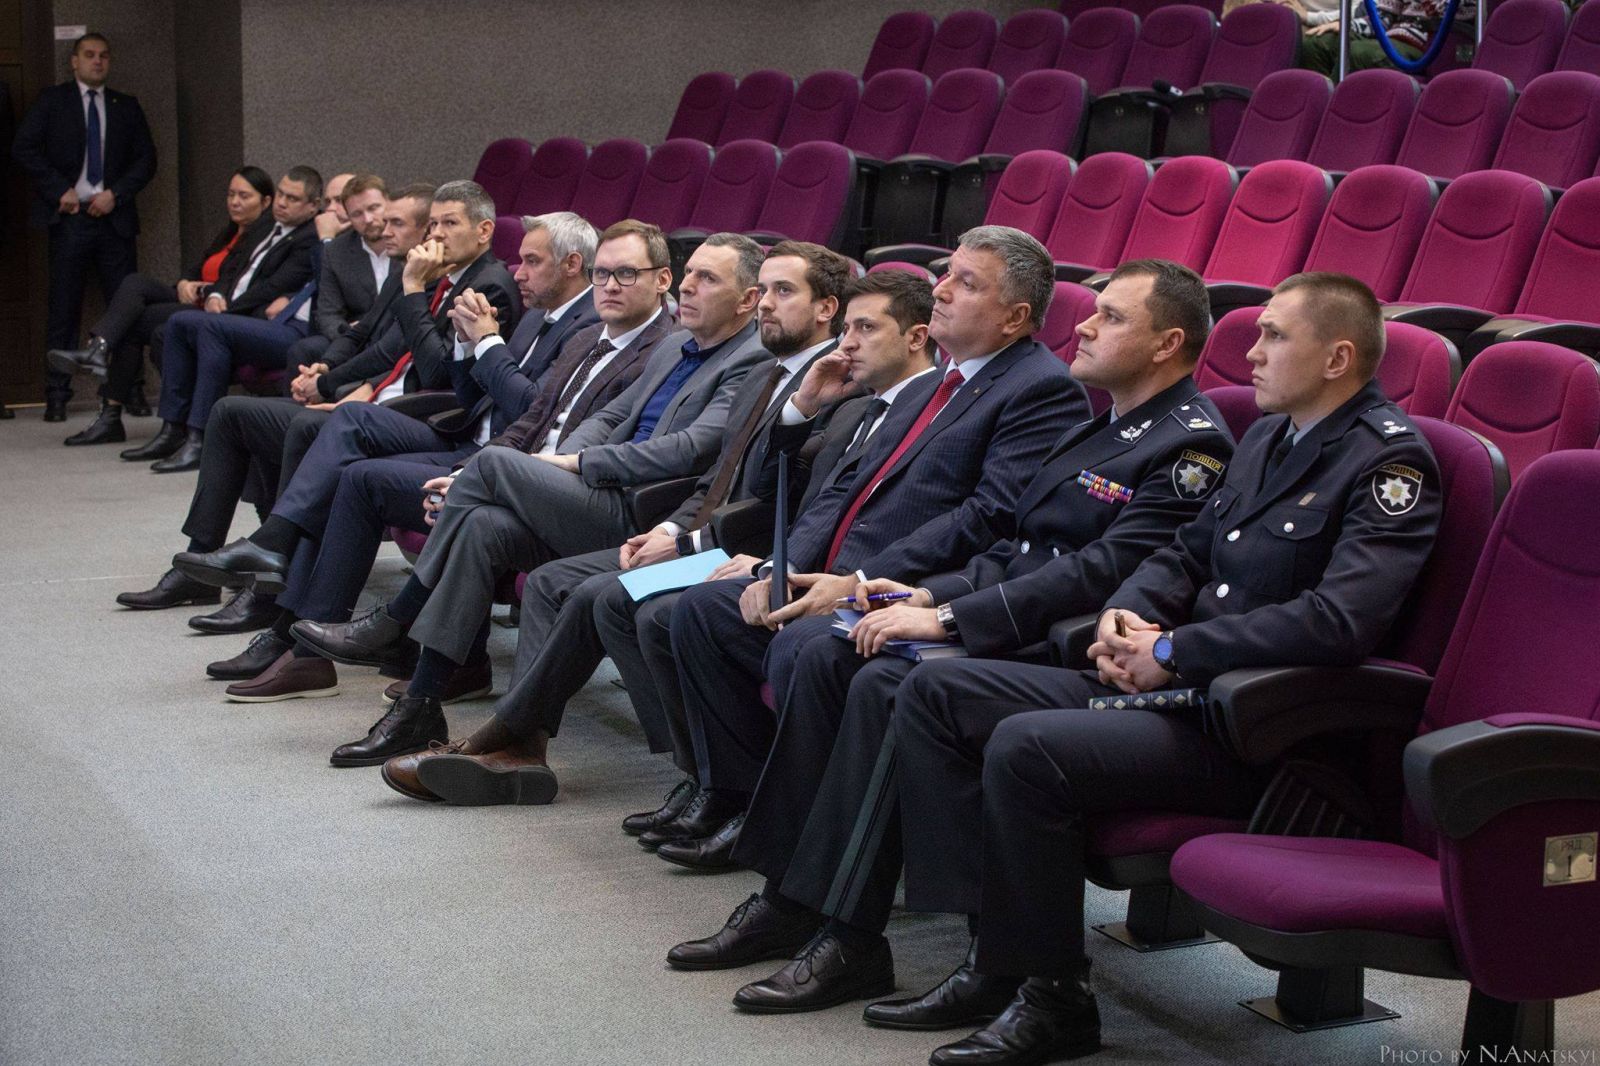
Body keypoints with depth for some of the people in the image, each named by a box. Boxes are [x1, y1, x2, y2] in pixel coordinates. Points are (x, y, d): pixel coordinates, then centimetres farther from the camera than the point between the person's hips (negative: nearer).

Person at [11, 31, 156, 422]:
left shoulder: (126, 107, 13)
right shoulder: (52, 101, 6)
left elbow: (146, 158, 9)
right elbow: (24, 147, -1)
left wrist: (115, 194, -4)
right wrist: (60, 191, -8)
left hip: (114, 216, 2)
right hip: (70, 216, -2)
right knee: (63, 309, -1)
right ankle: (57, 396, 3)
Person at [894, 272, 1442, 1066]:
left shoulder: (1388, 462, -12)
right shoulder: (1267, 437, 16)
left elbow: (1336, 622, -24)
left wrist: (1172, 653, -18)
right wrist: (1125, 612, 3)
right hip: (1168, 685, 10)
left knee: (1025, 748, -30)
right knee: (933, 693, 1)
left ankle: (1052, 998, -12)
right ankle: (992, 942, -2)